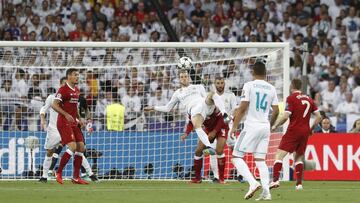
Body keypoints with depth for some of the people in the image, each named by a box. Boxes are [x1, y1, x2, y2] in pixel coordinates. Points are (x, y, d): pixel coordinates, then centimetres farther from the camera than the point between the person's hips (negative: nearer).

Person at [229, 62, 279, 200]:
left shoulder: (249, 86, -6)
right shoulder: (271, 89, 8)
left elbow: (243, 108, -11)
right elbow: (276, 111, 9)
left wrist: (234, 127, -5)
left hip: (252, 126, -5)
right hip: (265, 127, 5)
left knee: (237, 156, 1)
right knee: (260, 160, 10)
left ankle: (253, 183, -17)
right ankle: (266, 192, -3)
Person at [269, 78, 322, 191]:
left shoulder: (291, 98, -6)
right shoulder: (308, 99, 11)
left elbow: (285, 116, -13)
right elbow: (318, 116, 10)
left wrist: (275, 126, 0)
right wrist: (311, 129, 20)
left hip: (293, 130, -6)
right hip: (305, 132, 6)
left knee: (279, 155, -6)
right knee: (299, 157, 16)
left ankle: (275, 180, -20)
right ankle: (299, 183, 9)